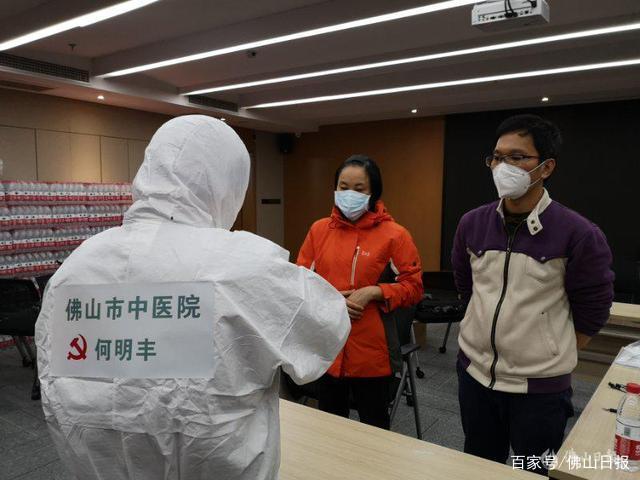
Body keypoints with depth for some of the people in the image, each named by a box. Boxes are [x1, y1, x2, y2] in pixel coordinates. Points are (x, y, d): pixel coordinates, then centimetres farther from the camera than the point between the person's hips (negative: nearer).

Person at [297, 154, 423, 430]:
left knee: (374, 427, 17)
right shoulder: (319, 229, 3)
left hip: (372, 350, -3)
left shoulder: (394, 234, -7)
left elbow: (413, 287, -5)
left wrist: (373, 293, -19)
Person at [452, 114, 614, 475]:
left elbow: (592, 313, -5)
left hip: (540, 387, -4)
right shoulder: (472, 224, -2)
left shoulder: (579, 234, -16)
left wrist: (551, 357, 2)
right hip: (474, 374, 4)